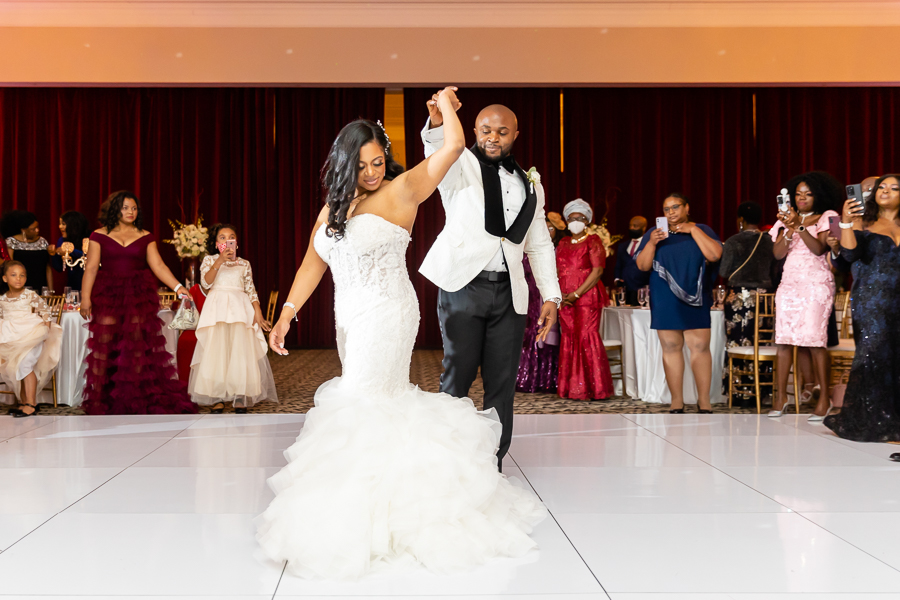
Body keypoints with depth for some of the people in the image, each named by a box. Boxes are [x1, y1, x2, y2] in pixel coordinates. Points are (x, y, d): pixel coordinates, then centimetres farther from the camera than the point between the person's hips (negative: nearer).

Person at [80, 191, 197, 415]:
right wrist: (85, 297, -7)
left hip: (138, 295, 1)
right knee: (103, 344, -6)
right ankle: (97, 399, 1)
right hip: (107, 295, -1)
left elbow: (158, 265, 1)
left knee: (137, 344, -1)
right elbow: (91, 268, 1)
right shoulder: (100, 236, 4)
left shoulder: (145, 237, 8)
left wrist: (177, 287, -12)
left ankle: (136, 397, 8)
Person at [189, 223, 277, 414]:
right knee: (216, 351, -9)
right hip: (217, 308, -1)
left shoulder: (244, 264, 16)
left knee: (242, 351, -8)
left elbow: (251, 290, 12)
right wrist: (219, 261, -15)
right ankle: (217, 398, -7)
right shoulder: (209, 260, 11)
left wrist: (258, 312, -2)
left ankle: (240, 397, -5)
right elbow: (205, 283, -5)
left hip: (240, 308, 1)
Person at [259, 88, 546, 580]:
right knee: (384, 403, 9)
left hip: (387, 315, -7)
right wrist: (288, 313, 6)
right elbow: (313, 263, 15)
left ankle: (352, 518, -5)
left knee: (359, 406, -10)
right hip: (351, 319, 7)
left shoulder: (400, 191, -5)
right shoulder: (332, 209, 14)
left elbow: (453, 147, -8)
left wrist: (445, 104, 9)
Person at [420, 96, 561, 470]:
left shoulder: (530, 183, 18)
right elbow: (439, 154, -21)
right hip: (464, 285, -4)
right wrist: (437, 123, -44)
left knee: (502, 382, 4)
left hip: (509, 293, 4)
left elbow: (540, 244, 20)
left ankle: (493, 463, 12)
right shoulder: (463, 166, 4)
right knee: (458, 375, -2)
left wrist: (551, 296, 10)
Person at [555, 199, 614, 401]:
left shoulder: (593, 241, 0)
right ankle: (570, 387, 8)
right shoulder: (563, 243, 17)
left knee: (587, 338, -11)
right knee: (568, 340, 4)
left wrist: (577, 294, -14)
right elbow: (557, 271, 16)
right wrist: (559, 294, -2)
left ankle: (592, 388, -6)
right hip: (566, 300, 5)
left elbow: (598, 270, -9)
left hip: (587, 297, -5)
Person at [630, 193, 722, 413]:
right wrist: (652, 243, -13)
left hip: (694, 299, -1)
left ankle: (704, 401, -2)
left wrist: (693, 230, -8)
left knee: (700, 347, -7)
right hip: (665, 302, 1)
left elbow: (715, 254, -9)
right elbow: (642, 266, 2)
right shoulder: (654, 233, 10)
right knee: (671, 348, 0)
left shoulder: (702, 231, 9)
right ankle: (677, 402, 4)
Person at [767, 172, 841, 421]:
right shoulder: (787, 219, 16)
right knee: (784, 339, -3)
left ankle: (824, 398, -8)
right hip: (789, 282, 4)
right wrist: (789, 230, -9)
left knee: (814, 339, -13)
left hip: (816, 283, -4)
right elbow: (778, 253, 5)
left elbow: (819, 248, -9)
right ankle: (781, 395, 2)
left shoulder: (826, 217, 6)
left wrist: (799, 225, -18)